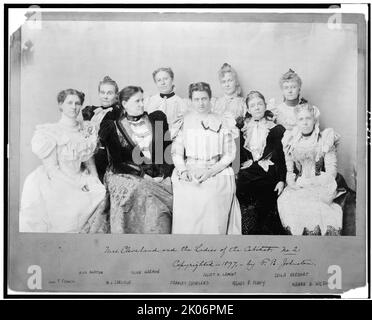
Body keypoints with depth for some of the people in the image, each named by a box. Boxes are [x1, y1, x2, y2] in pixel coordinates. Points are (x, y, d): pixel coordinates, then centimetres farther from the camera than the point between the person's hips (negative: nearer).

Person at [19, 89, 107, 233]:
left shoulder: (87, 129, 7)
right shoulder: (49, 132, -10)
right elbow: (51, 169, -13)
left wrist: (95, 181, -1)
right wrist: (80, 183, -17)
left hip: (81, 179, 6)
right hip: (54, 183, -5)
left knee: (101, 195, -14)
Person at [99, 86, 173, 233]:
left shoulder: (156, 119, 11)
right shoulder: (113, 126, 2)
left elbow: (168, 150, 10)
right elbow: (117, 162, -2)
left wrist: (163, 174, -4)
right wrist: (142, 175, -12)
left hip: (156, 176, 3)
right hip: (125, 175, -3)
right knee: (141, 192, -31)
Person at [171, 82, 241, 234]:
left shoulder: (222, 123, 11)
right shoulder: (183, 123, 13)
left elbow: (229, 155, 6)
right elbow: (177, 153, 7)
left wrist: (210, 171, -9)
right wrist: (185, 172, -12)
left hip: (217, 172, 0)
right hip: (189, 174, 0)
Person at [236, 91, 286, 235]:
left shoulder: (276, 129, 8)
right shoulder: (243, 129, 16)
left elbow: (281, 156, 5)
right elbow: (239, 155, 17)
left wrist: (281, 180, -2)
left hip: (268, 177, -2)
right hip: (246, 177, 2)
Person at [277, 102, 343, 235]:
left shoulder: (325, 140, 2)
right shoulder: (290, 141, 11)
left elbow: (331, 172, -2)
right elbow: (289, 171, 11)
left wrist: (311, 182, -14)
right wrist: (292, 181, -11)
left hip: (321, 185, -3)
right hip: (297, 187, 3)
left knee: (309, 204, -33)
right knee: (284, 201, -27)